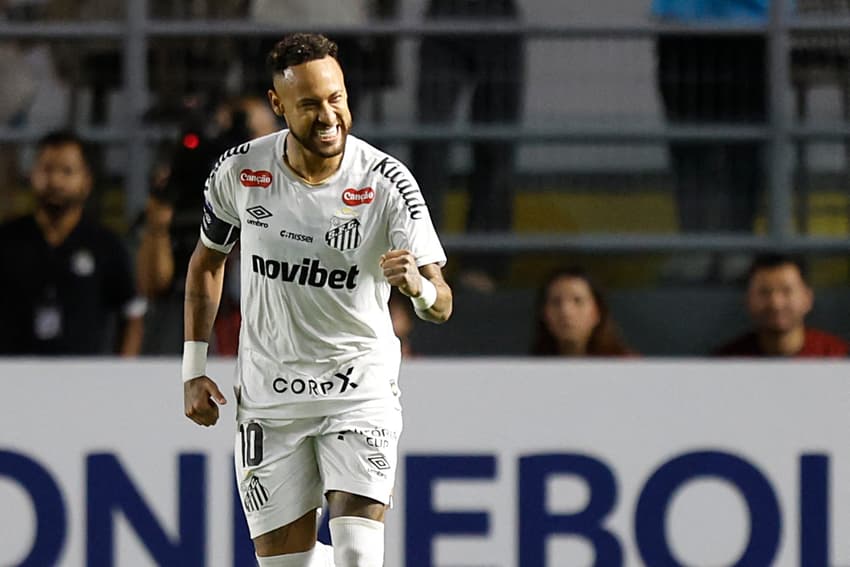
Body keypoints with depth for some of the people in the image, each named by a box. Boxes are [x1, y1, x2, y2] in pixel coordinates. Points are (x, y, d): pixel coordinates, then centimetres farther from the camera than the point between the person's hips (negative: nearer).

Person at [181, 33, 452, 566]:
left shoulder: (388, 183, -13)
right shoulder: (240, 172, -6)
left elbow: (441, 304, -15)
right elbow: (207, 262, 13)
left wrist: (420, 286, -39)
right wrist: (195, 367, 8)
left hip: (360, 383, -2)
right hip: (268, 395, 2)